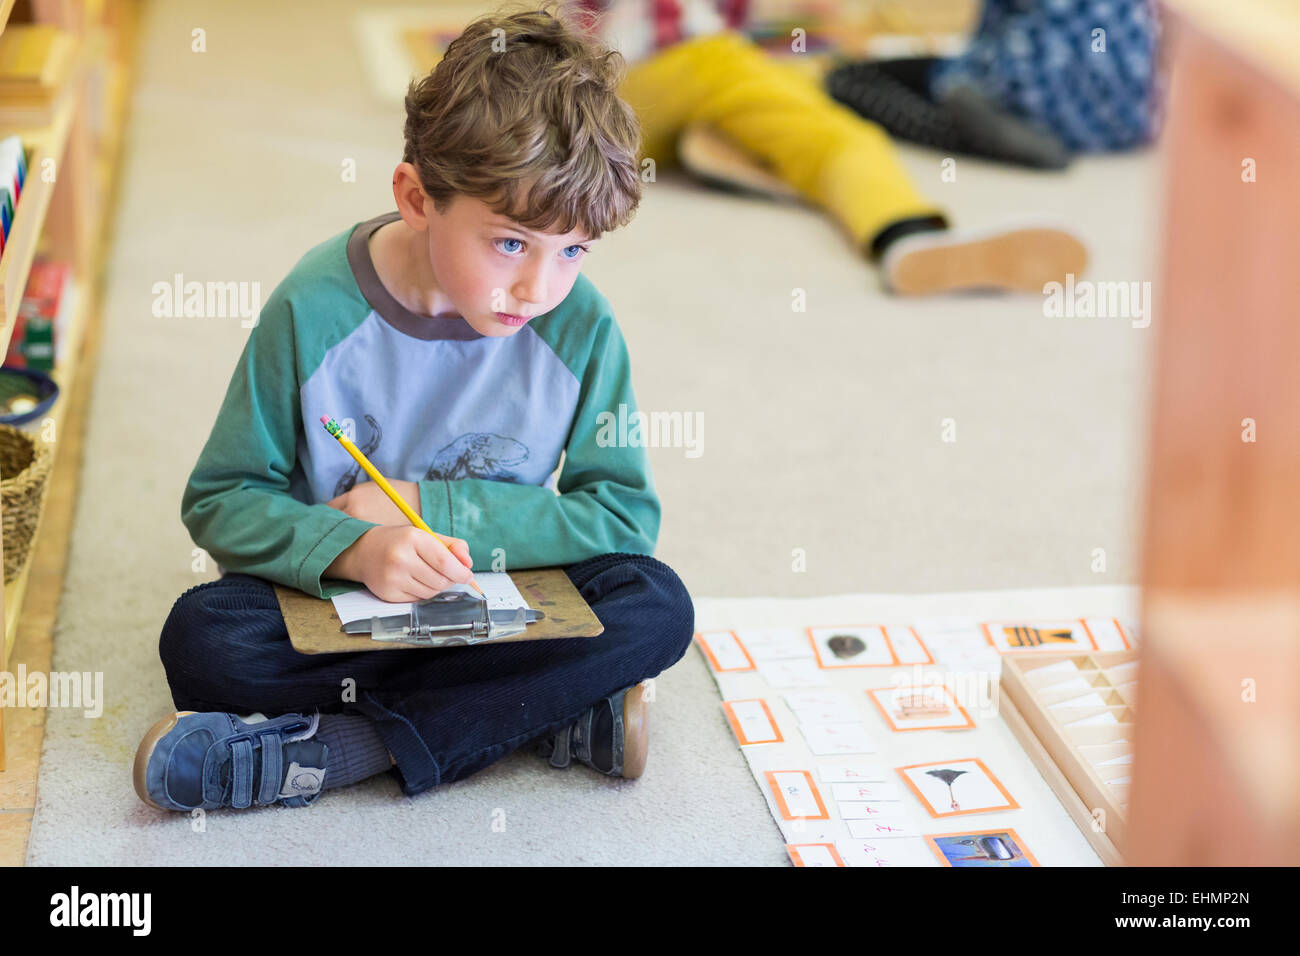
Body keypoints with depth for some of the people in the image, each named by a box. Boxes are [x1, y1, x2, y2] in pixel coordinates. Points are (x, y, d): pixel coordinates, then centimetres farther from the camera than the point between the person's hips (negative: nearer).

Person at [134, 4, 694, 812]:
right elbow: (223, 500, -10)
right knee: (201, 639, -29)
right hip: (332, 596, 0)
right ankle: (556, 711, -25)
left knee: (658, 606, -25)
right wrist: (353, 548, -31)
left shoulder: (580, 327, -13)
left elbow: (624, 513, -9)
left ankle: (334, 746, -28)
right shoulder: (317, 311, -17)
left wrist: (428, 504, -16)